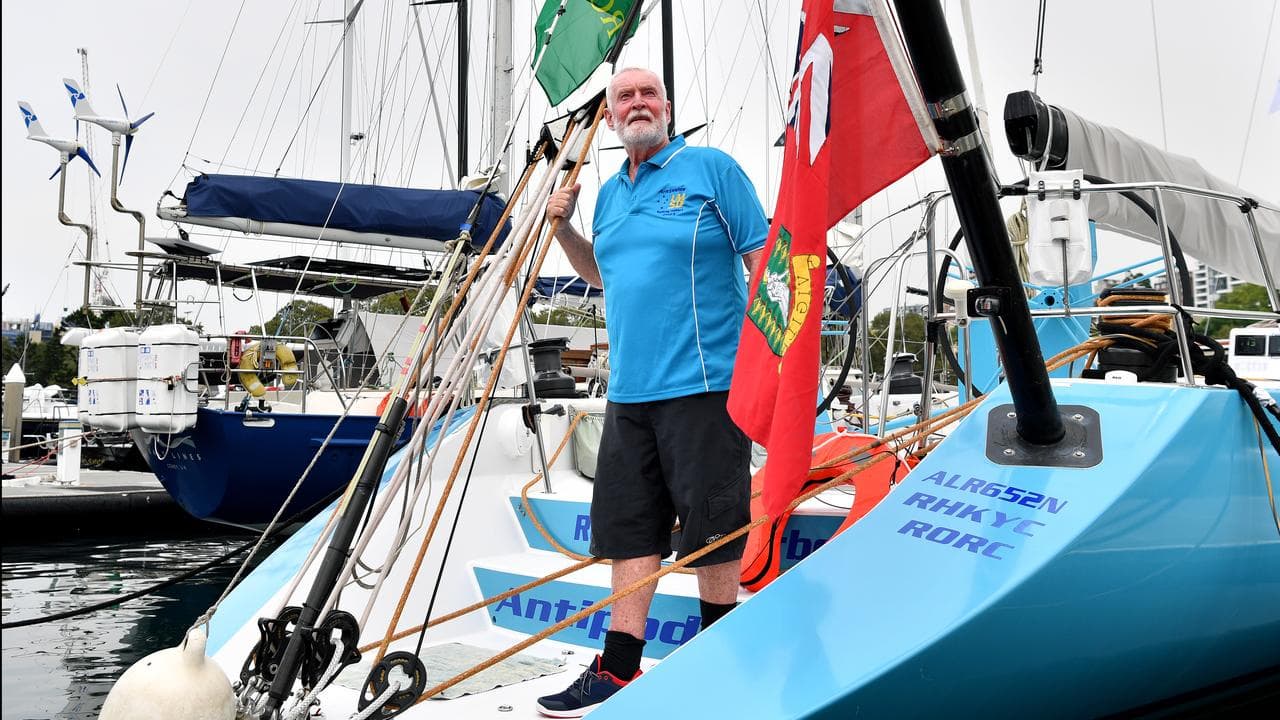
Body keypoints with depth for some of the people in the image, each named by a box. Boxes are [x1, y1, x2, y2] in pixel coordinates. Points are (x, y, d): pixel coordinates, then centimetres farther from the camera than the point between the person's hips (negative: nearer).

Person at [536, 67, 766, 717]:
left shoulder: (711, 169, -2)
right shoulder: (610, 193, 17)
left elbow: (763, 259, -4)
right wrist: (563, 228, 13)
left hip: (704, 383, -6)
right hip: (629, 390, 6)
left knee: (711, 529, 2)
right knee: (630, 530, 8)